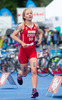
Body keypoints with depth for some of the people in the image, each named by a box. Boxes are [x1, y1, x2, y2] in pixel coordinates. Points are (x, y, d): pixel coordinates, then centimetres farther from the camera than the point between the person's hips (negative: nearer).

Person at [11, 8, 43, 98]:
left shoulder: (35, 26, 4)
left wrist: (40, 39, 4)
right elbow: (13, 35, -8)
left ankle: (34, 91, -15)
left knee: (34, 71, -16)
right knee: (25, 73, 10)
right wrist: (22, 42, -20)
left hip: (32, 51, 2)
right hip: (23, 51, -2)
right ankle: (19, 75, 48)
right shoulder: (22, 26, -7)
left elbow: (40, 32, 25)